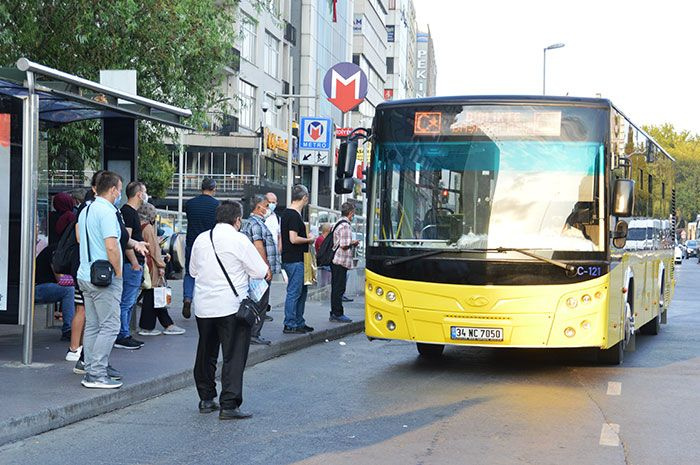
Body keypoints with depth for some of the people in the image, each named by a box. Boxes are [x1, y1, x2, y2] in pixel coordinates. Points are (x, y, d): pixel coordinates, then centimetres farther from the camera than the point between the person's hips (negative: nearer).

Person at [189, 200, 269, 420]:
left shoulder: (201, 239, 7)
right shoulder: (239, 240, -10)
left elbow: (193, 271, 19)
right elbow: (261, 272, -7)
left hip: (203, 307, 6)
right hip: (232, 307, -6)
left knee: (206, 353, 18)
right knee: (234, 356, -3)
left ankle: (206, 399, 25)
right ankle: (228, 405, -8)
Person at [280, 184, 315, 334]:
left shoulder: (286, 213, 14)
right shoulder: (294, 216, -17)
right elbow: (293, 239, -24)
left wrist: (306, 237, 18)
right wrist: (309, 240, -9)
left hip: (290, 259, 10)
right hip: (295, 261, -10)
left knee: (302, 291, 16)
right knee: (294, 292, -4)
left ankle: (299, 323, 23)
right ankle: (290, 325, 1)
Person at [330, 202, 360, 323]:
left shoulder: (338, 224, 16)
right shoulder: (345, 225, -16)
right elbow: (344, 245, -20)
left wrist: (351, 243, 17)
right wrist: (354, 243, -2)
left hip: (335, 260, 10)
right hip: (341, 261, -10)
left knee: (336, 288, 13)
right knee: (339, 288, -5)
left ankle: (334, 313, 18)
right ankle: (338, 314, -2)